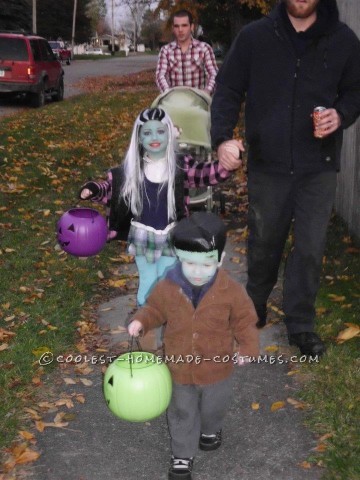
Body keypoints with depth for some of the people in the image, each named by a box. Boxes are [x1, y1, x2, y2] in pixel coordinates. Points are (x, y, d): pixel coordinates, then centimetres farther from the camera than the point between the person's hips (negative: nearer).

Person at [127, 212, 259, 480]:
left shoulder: (231, 291, -22)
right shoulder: (168, 287, -18)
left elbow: (244, 321, -11)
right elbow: (156, 309, 0)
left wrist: (249, 348, -23)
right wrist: (141, 321, -17)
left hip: (217, 368, 0)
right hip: (180, 368, 1)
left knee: (214, 408, 27)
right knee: (182, 413, 19)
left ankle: (211, 430, 61)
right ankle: (182, 455, 41)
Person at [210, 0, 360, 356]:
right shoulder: (254, 36, -3)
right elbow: (228, 90, 0)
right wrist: (222, 137, -15)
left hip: (319, 168, 0)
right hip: (267, 165, 0)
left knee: (310, 248, 3)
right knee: (263, 242, 14)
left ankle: (300, 324, 20)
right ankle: (256, 304, 40)